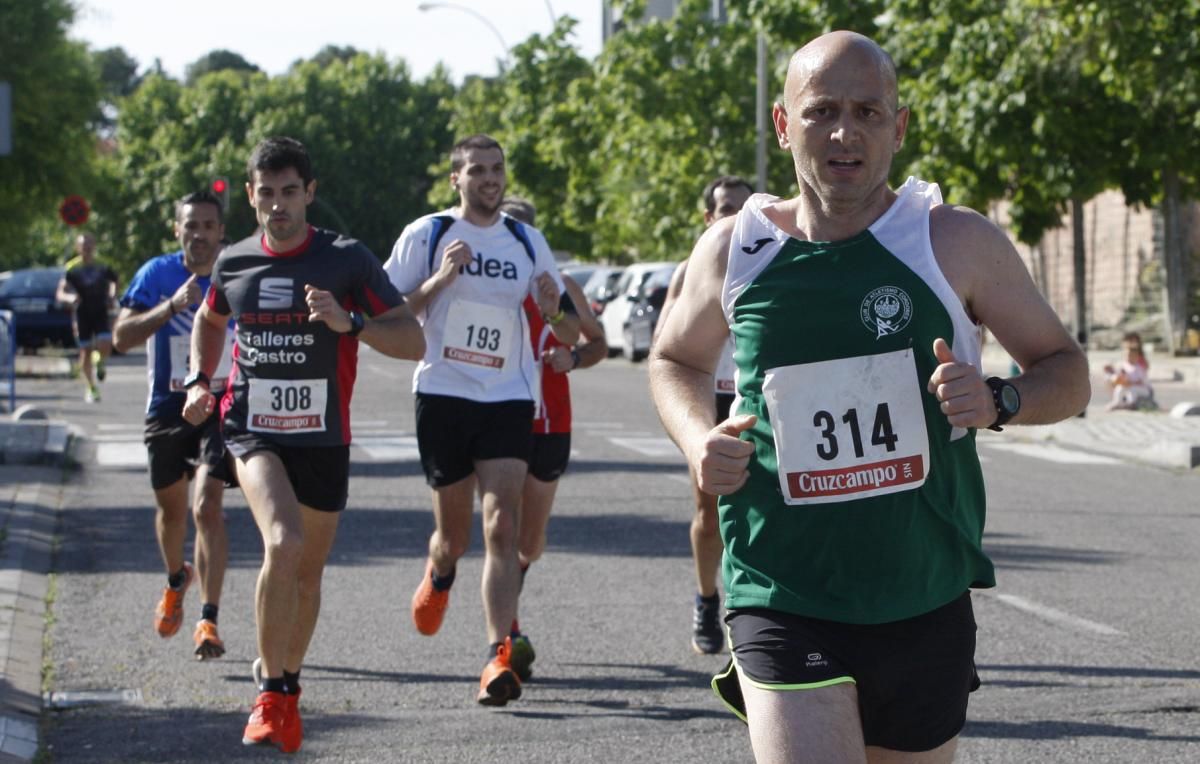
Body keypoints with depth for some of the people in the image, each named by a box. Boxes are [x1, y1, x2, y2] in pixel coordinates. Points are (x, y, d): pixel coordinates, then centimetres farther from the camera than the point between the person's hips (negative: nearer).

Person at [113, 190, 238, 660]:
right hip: (168, 408, 2)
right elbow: (121, 336, -16)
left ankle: (209, 621, -17)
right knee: (171, 509, 18)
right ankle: (176, 581, 49)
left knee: (207, 507, -18)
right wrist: (172, 306, -28)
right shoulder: (157, 274, -6)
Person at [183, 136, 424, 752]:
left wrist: (349, 321, -27)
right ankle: (272, 697, -14)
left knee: (307, 569, 12)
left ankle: (285, 676, 38)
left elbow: (412, 342, -11)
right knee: (283, 544, -25)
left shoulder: (348, 260, -7)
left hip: (323, 439, 1)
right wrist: (199, 380, 9)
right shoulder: (233, 263, 2)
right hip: (253, 429, -1)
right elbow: (209, 320, 25)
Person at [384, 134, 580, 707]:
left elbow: (570, 334, 15)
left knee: (502, 527, -13)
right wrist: (439, 281, -16)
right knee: (454, 536, 8)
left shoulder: (527, 242, 9)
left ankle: (499, 658, -17)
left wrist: (553, 311, -9)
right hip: (443, 396, -1)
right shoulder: (426, 235, 1)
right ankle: (438, 575, 45)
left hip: (508, 401, 1)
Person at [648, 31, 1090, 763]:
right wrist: (698, 438, -1)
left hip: (927, 608, 1)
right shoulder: (732, 251, 1)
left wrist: (997, 400, -16)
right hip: (784, 604, -1)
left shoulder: (957, 243, -3)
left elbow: (1067, 371, 6)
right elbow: (676, 360, 21)